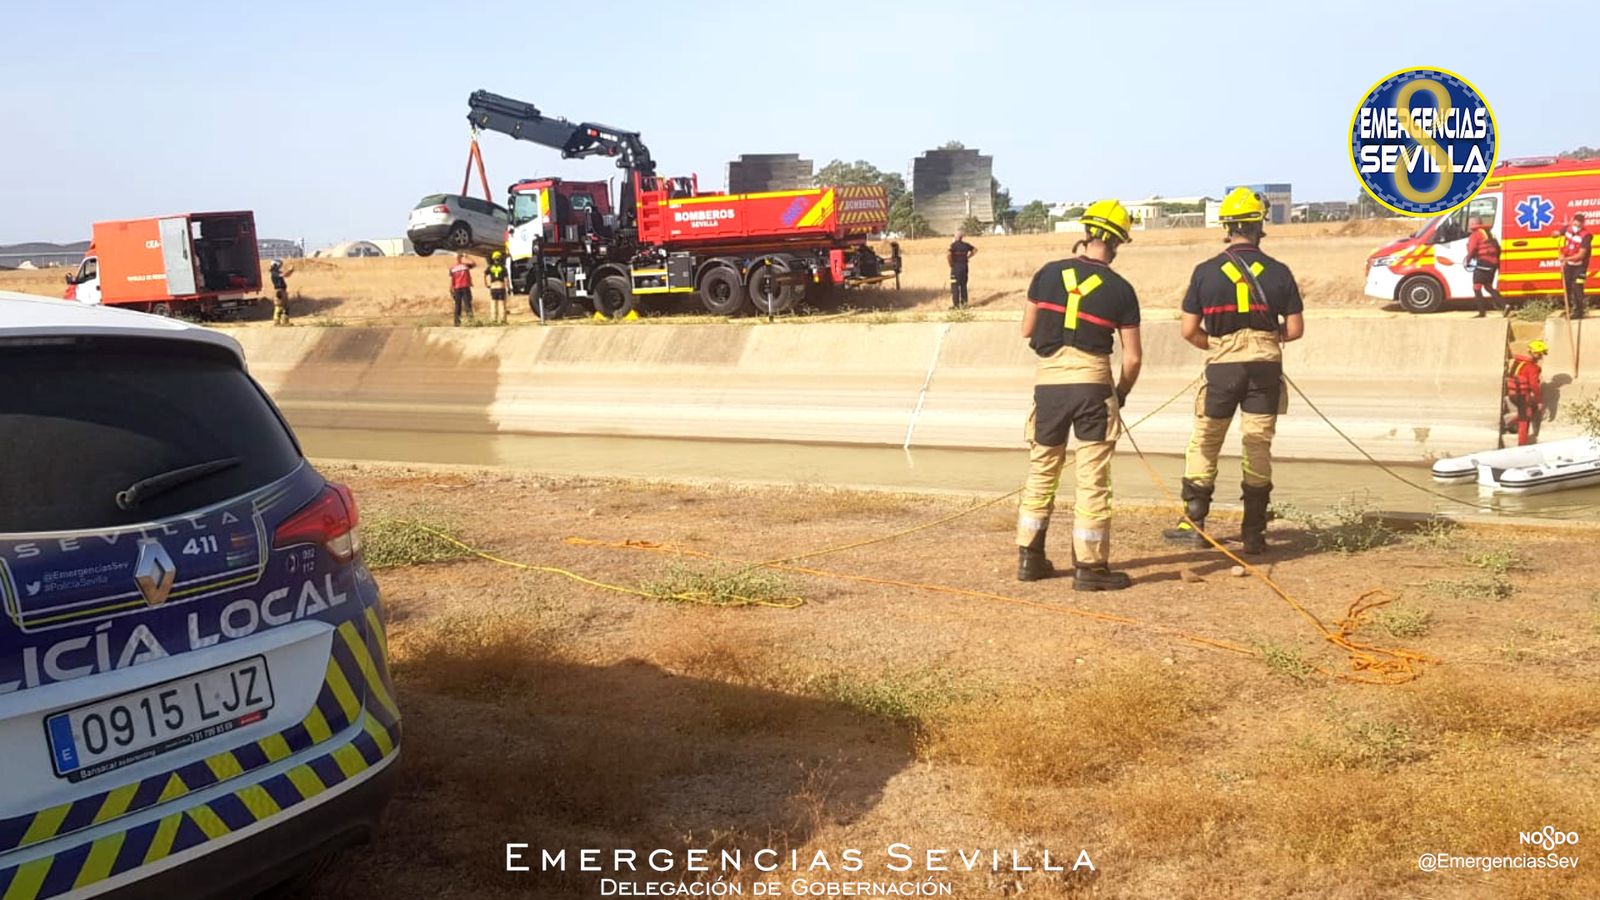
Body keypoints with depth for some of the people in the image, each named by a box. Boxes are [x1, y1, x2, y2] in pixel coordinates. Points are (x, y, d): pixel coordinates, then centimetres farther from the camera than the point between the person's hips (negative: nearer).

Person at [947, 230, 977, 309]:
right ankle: (963, 303, 16)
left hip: (955, 266, -5)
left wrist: (950, 263, -12)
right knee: (963, 285, 14)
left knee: (955, 286, 0)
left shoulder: (953, 245, -11)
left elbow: (947, 254, -26)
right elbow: (975, 250, 20)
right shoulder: (965, 245, 5)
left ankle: (956, 304, -1)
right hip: (964, 266, 5)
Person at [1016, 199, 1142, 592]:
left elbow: (1027, 330, 9)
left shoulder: (1048, 273, 3)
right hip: (1093, 383, -3)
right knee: (1093, 478, 3)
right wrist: (1121, 394, 16)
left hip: (1048, 381, 3)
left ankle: (1030, 557, 20)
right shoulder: (1120, 289, -1)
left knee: (1041, 472, 14)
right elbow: (1132, 357, 0)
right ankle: (1089, 566, 5)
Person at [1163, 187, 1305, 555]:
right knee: (1258, 448, 7)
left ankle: (1193, 524, 13)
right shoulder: (1278, 272, -1)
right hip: (1266, 367, 1)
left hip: (1222, 368, -1)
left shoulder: (1206, 271, -4)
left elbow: (1189, 330, -3)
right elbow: (1295, 329, 1)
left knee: (1204, 444, 11)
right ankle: (1254, 533, 11)